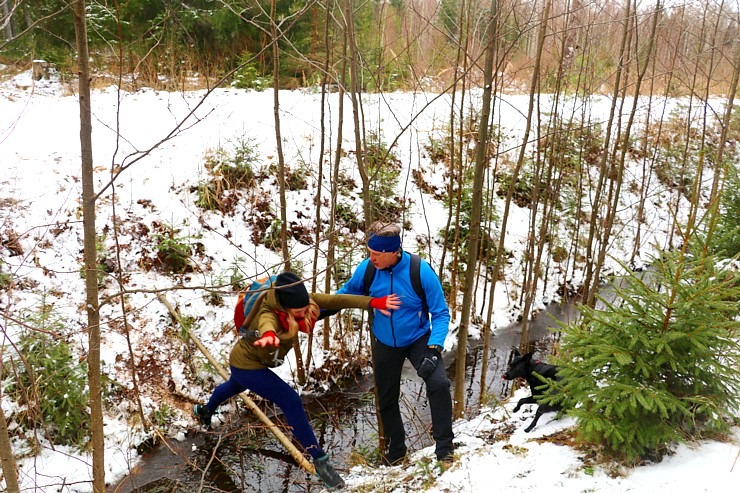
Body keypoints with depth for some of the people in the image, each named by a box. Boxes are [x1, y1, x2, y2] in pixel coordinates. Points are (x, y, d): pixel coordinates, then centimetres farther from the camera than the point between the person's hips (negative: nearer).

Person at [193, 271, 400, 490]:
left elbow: (335, 300, -31)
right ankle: (320, 460, -11)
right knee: (291, 401, -21)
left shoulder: (300, 301, -23)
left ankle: (205, 411, 70)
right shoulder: (269, 313, -40)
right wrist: (269, 334, -89)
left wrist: (373, 302, -41)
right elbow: (266, 323, -64)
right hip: (246, 365, -8)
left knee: (234, 386, 38)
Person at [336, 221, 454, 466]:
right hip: (384, 343, 3)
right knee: (387, 399, 14)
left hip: (418, 339, -3)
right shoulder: (366, 269, -19)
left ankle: (444, 447, -7)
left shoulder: (421, 272, -27)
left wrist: (434, 349, -30)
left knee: (439, 384, -25)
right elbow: (345, 294, 1)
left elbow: (441, 313, -18)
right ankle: (395, 450, 38)